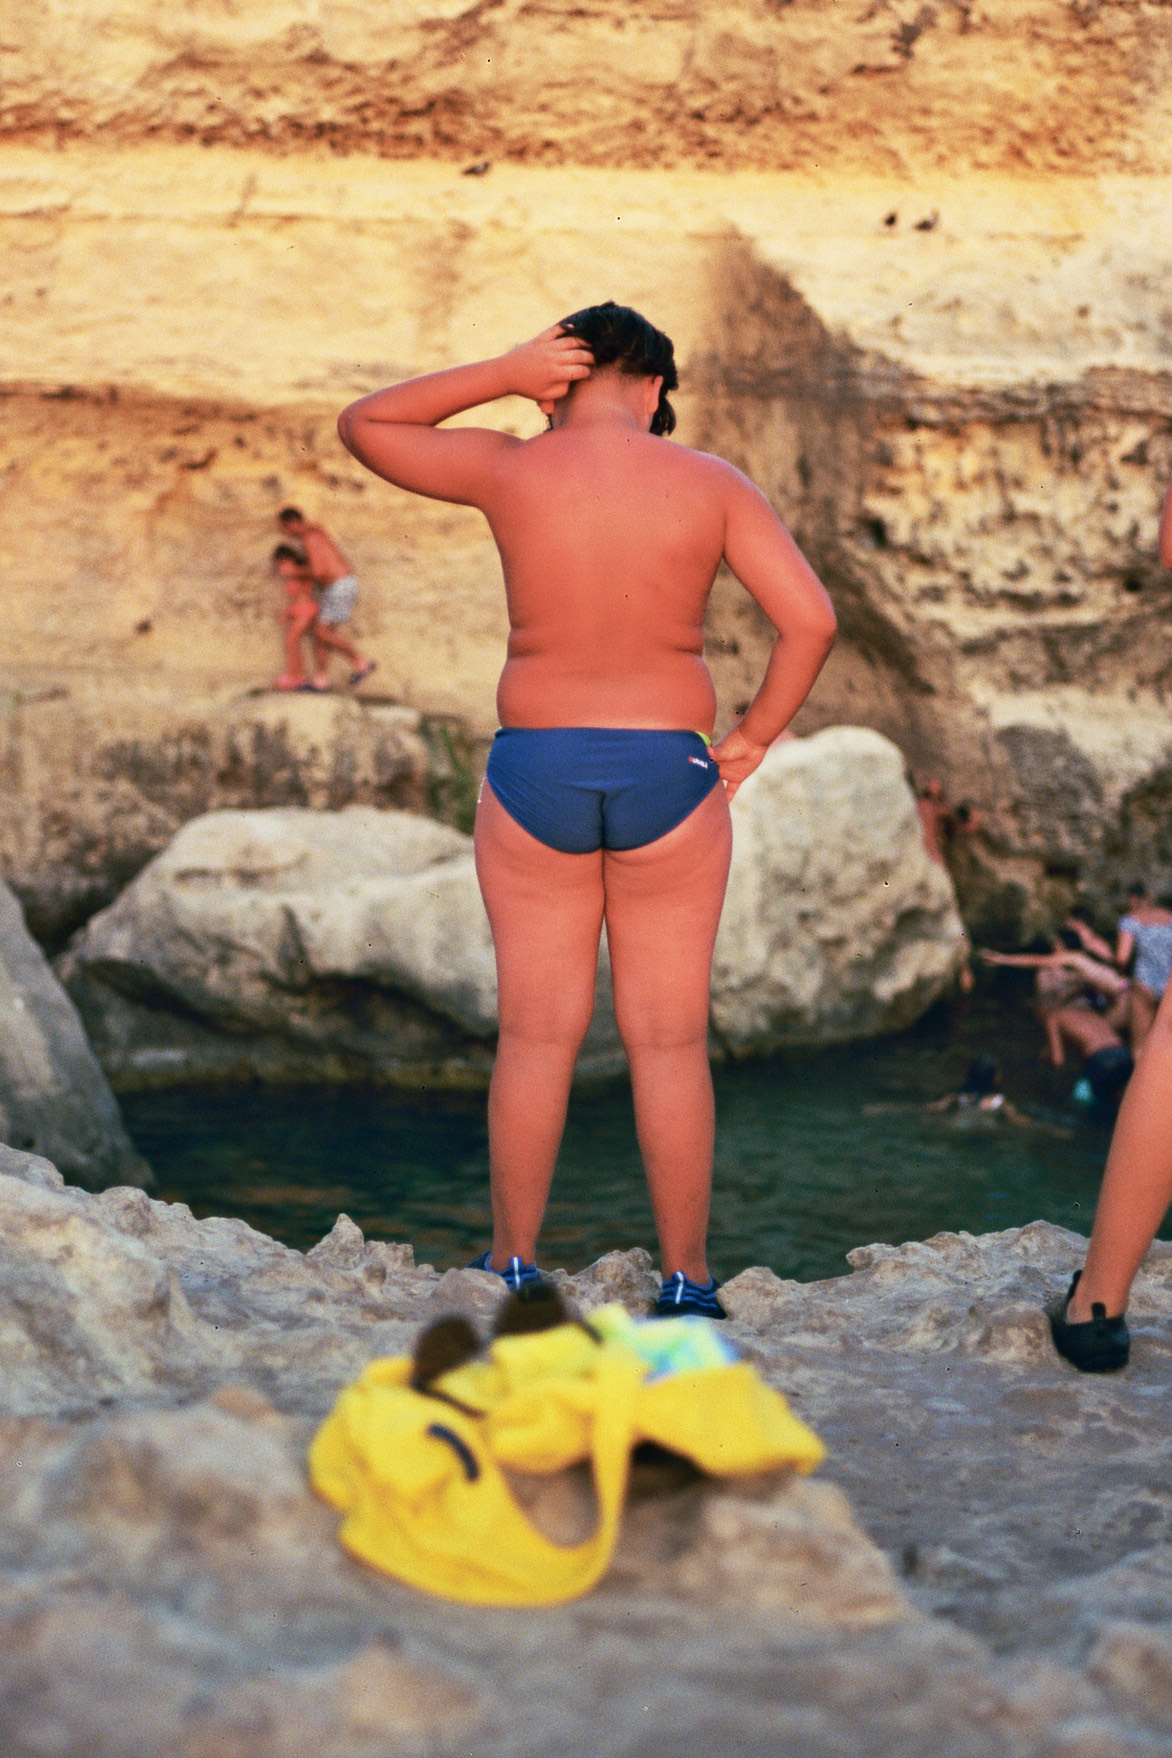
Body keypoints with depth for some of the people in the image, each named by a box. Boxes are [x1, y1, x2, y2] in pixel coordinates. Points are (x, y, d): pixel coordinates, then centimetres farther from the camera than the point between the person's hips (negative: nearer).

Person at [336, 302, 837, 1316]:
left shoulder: (508, 473, -5)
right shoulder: (711, 486, -4)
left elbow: (362, 426, 9)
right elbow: (812, 621, -11)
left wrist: (504, 373, 3)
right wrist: (752, 740, 0)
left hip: (535, 779, 0)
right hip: (669, 781, 0)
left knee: (537, 1034, 11)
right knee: (670, 1041, 7)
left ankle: (514, 1262, 20)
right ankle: (687, 1279, 13)